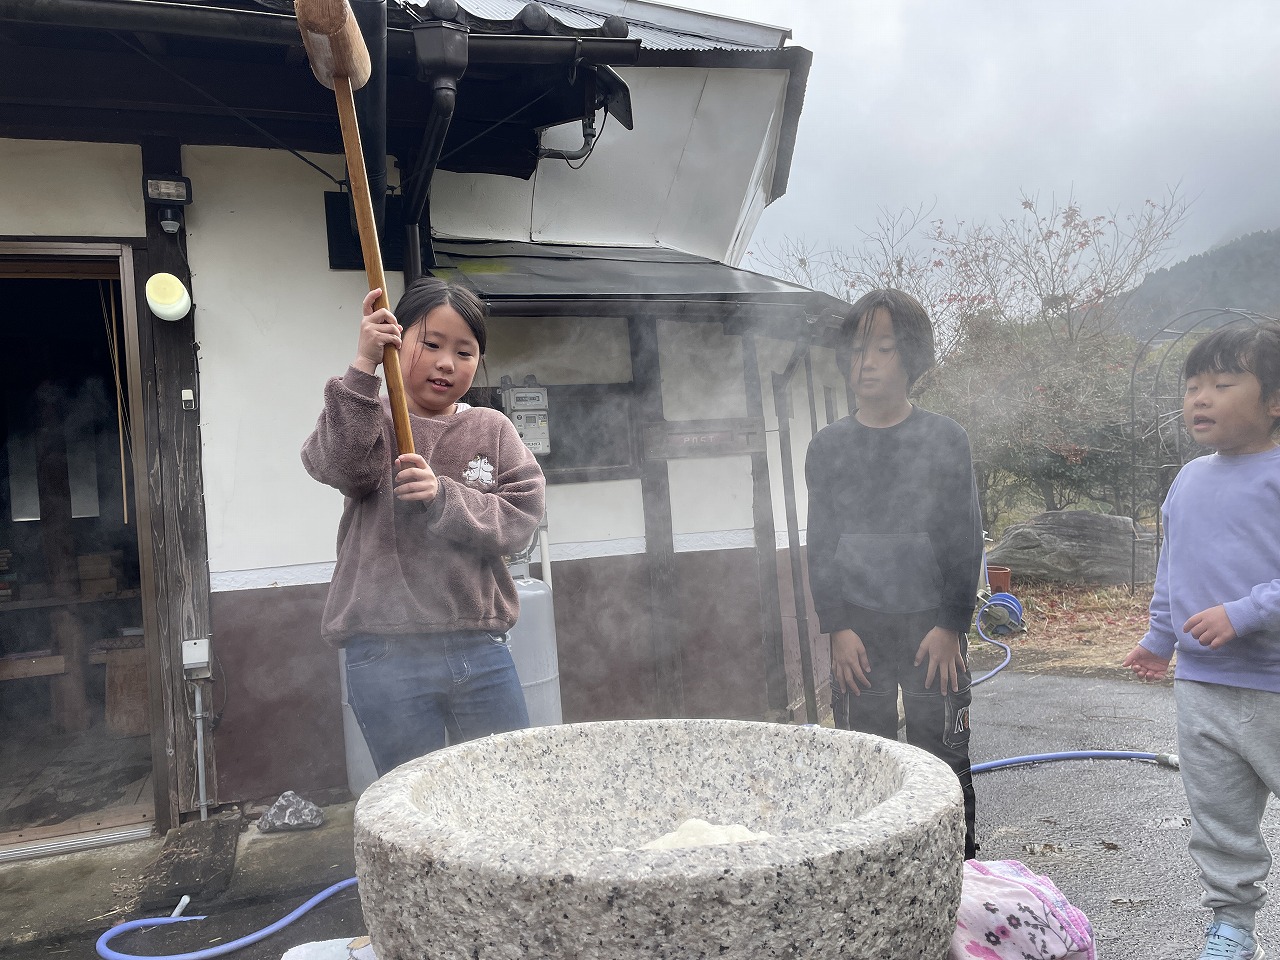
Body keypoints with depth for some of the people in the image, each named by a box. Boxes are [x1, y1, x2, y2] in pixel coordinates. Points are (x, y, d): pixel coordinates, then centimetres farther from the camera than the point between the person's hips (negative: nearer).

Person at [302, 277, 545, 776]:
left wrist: (443, 497, -17)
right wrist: (362, 368, -26)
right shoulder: (371, 422, 4)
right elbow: (338, 464, -18)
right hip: (388, 658, -2)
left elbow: (521, 518, -2)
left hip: (481, 650, 2)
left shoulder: (491, 429, 8)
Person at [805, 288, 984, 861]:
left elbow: (966, 541, 0)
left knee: (943, 760, 4)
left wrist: (950, 626, -6)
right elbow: (820, 545, 5)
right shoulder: (829, 447, 6)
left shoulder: (945, 440, 1)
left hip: (932, 627, -1)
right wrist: (837, 628, -2)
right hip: (857, 629, 2)